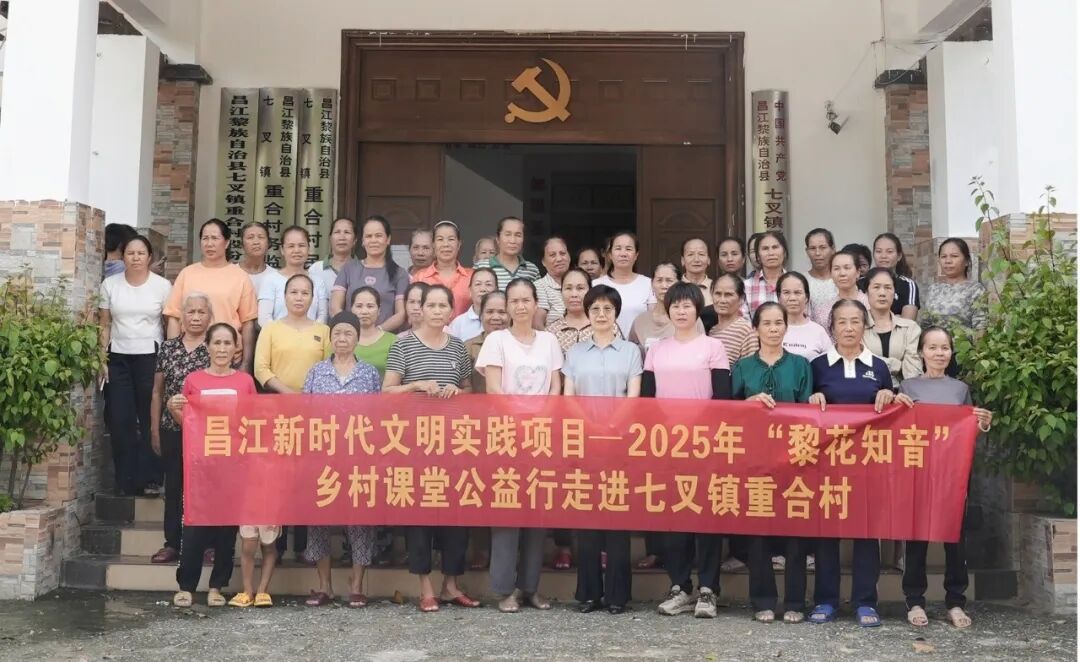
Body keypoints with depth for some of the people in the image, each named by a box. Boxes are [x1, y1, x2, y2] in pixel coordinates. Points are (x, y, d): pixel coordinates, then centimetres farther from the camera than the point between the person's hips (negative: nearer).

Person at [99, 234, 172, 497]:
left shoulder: (162, 286, 0)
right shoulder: (110, 284, 6)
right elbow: (104, 325, 9)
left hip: (150, 357, -2)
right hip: (118, 358, 2)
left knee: (151, 418, -2)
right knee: (120, 420, 1)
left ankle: (149, 478, 8)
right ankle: (125, 481, 10)